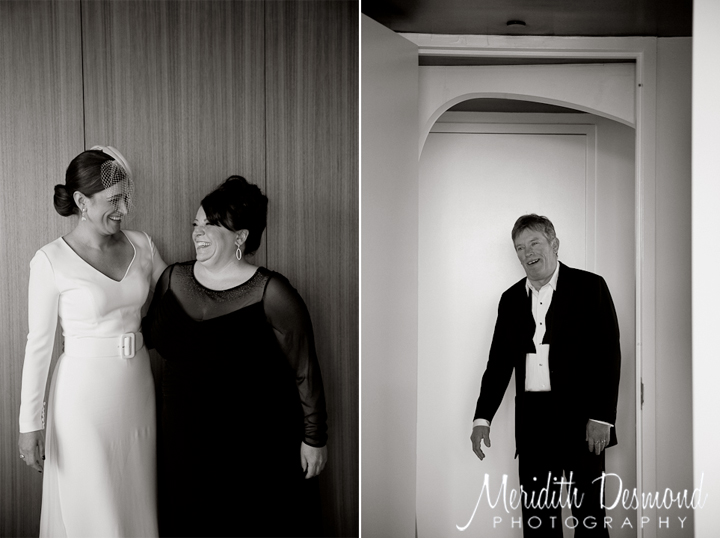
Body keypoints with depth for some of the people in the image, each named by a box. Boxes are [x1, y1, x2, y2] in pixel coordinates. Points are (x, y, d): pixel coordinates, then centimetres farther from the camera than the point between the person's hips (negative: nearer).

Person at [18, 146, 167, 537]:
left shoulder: (141, 245, 0)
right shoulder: (51, 260, -11)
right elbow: (39, 344, -7)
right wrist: (30, 421, -5)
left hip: (136, 391, 4)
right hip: (83, 400, -4)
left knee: (137, 505, 16)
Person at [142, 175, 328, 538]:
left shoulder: (272, 294, -16)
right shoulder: (173, 279, 1)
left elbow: (304, 373, -11)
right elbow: (148, 334, 17)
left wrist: (314, 439, -7)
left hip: (255, 451, -4)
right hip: (186, 443, 5)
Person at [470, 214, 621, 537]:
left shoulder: (589, 287, 0)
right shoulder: (511, 299, 13)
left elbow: (609, 353, -5)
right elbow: (499, 361, 13)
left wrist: (602, 417, -12)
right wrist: (483, 417, 6)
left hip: (581, 419, -4)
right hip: (532, 422, 4)